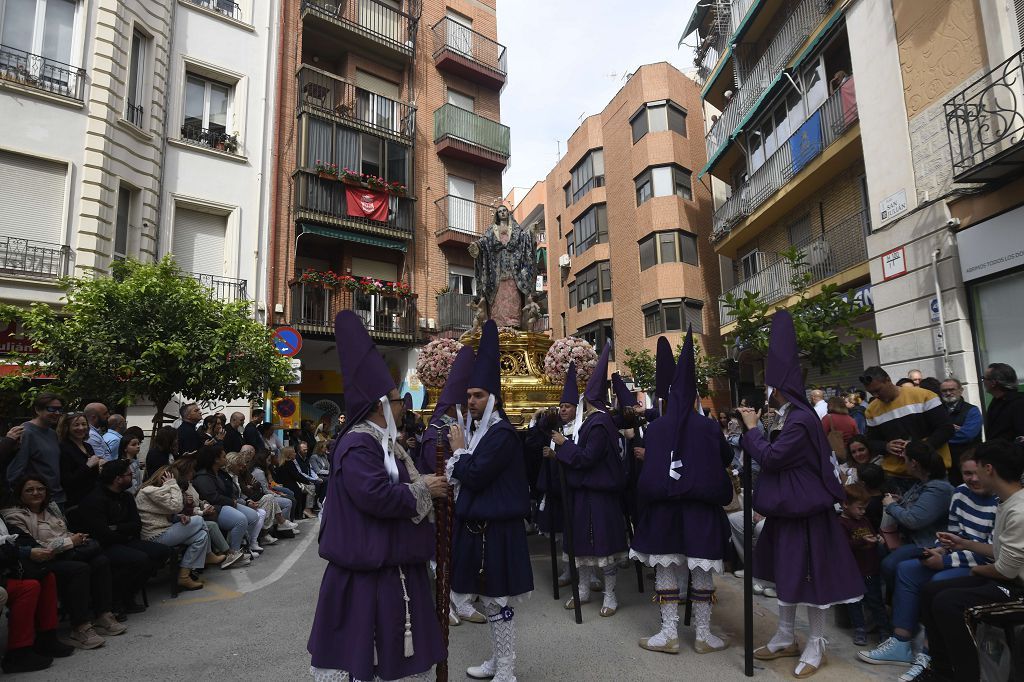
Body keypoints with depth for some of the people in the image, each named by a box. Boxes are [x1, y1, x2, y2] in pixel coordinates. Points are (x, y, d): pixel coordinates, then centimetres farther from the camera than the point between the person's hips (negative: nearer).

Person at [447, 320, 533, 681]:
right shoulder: (475, 428, 11)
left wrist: (459, 451, -9)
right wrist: (457, 468, -2)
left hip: (496, 528, -9)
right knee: (488, 597, 20)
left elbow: (475, 475, -23)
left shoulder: (502, 434, -17)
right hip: (477, 523, 9)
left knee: (497, 599, 2)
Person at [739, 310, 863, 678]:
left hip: (804, 510, -10)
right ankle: (785, 638, 30)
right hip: (789, 507, 10)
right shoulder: (791, 416, 8)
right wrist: (756, 429, 6)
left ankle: (816, 645, 20)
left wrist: (752, 429, -12)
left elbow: (770, 458, -21)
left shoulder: (801, 419, -23)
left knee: (808, 574, 4)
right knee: (786, 571, 17)